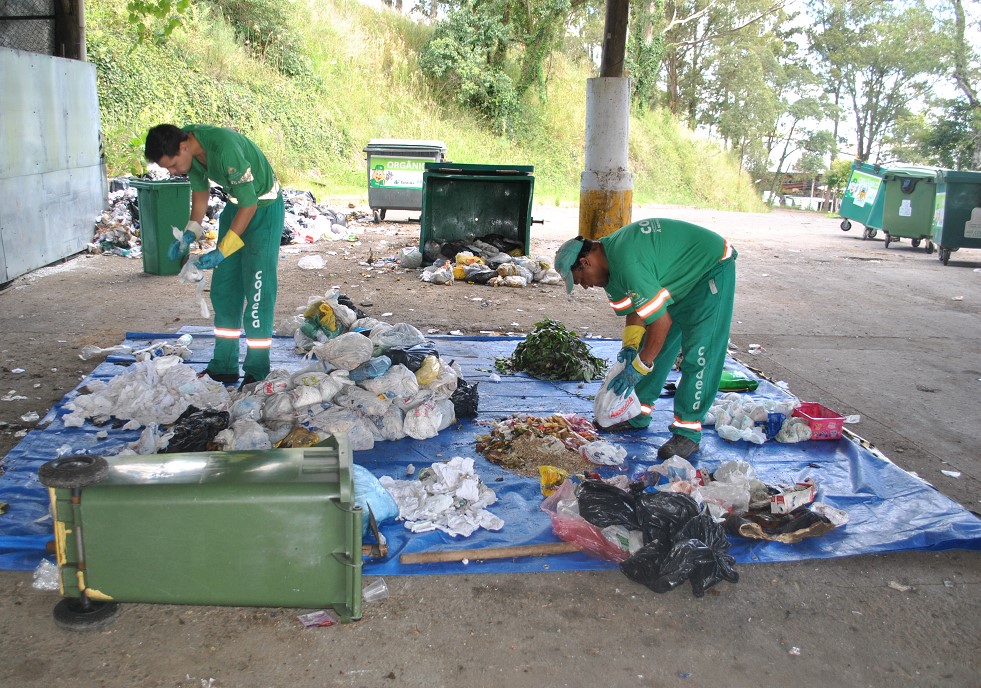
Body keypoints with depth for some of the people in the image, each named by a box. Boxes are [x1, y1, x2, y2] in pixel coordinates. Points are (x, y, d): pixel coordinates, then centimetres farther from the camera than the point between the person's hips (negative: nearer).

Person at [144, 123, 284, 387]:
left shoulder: (225, 149, -33)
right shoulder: (188, 148, -8)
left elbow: (249, 204, -28)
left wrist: (222, 251, -26)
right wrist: (190, 233, -4)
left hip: (263, 208, -8)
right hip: (236, 205, 9)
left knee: (257, 289, -10)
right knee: (223, 287, 7)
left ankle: (257, 373, -2)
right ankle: (224, 367, 15)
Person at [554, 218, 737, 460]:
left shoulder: (627, 263, -35)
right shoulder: (609, 257, -4)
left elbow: (661, 320, -33)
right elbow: (638, 305, 4)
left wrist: (638, 367, -24)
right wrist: (630, 345, -9)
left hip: (712, 269, -10)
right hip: (683, 276, 10)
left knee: (698, 353, -15)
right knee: (652, 345, 10)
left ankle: (688, 431, -8)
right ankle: (638, 413, 19)